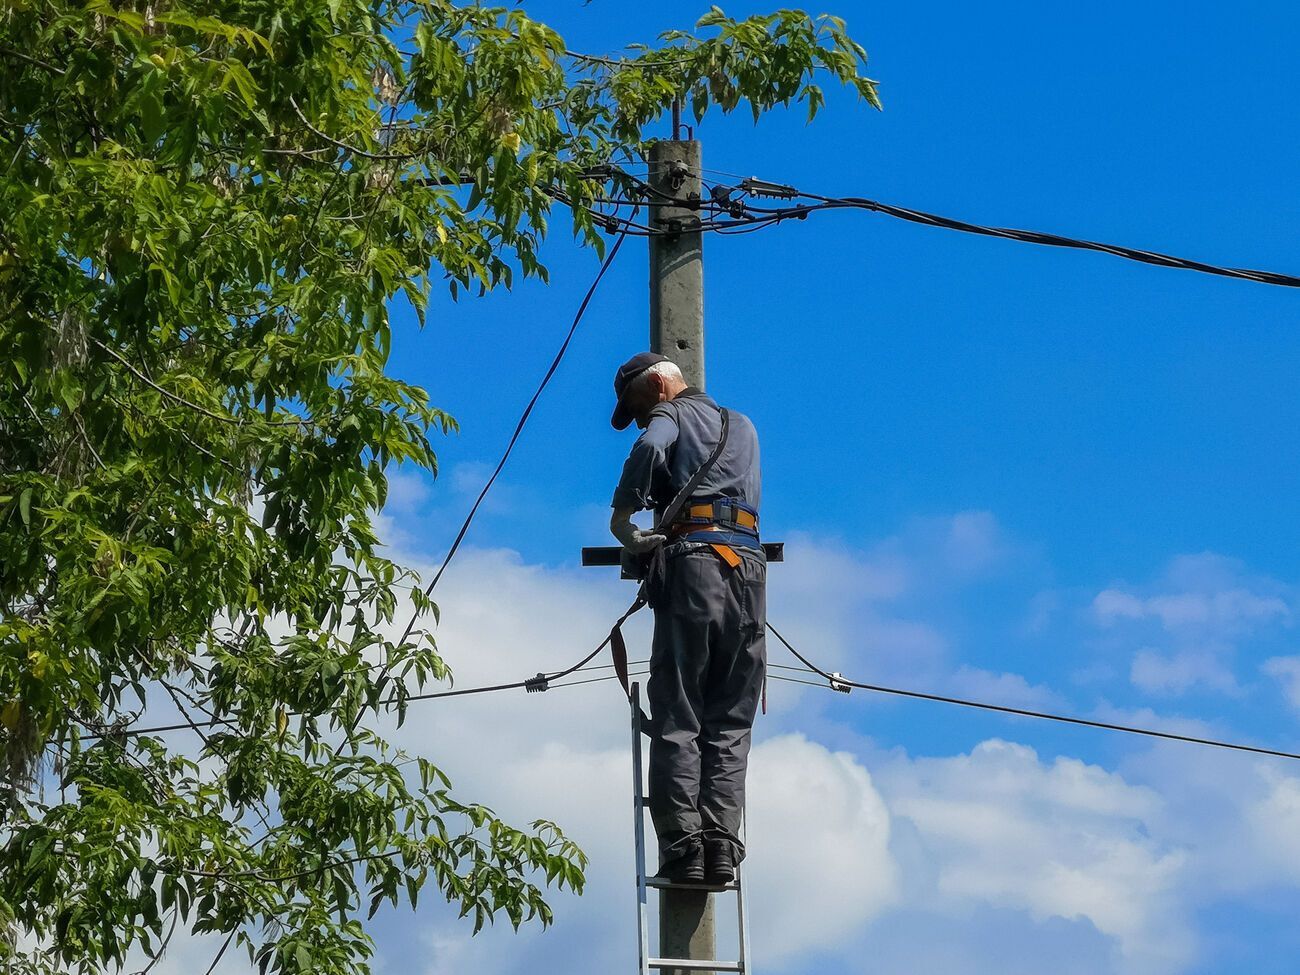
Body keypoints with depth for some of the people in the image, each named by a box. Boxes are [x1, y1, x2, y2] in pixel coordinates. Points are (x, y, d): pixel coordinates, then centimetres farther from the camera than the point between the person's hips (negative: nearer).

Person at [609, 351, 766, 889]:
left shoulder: (671, 413, 10)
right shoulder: (743, 426, 29)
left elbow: (649, 448, -12)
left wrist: (623, 513, -5)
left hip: (693, 559, -5)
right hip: (750, 566, 5)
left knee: (677, 719, -4)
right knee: (730, 723, 5)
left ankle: (682, 845, -12)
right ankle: (721, 844, -6)